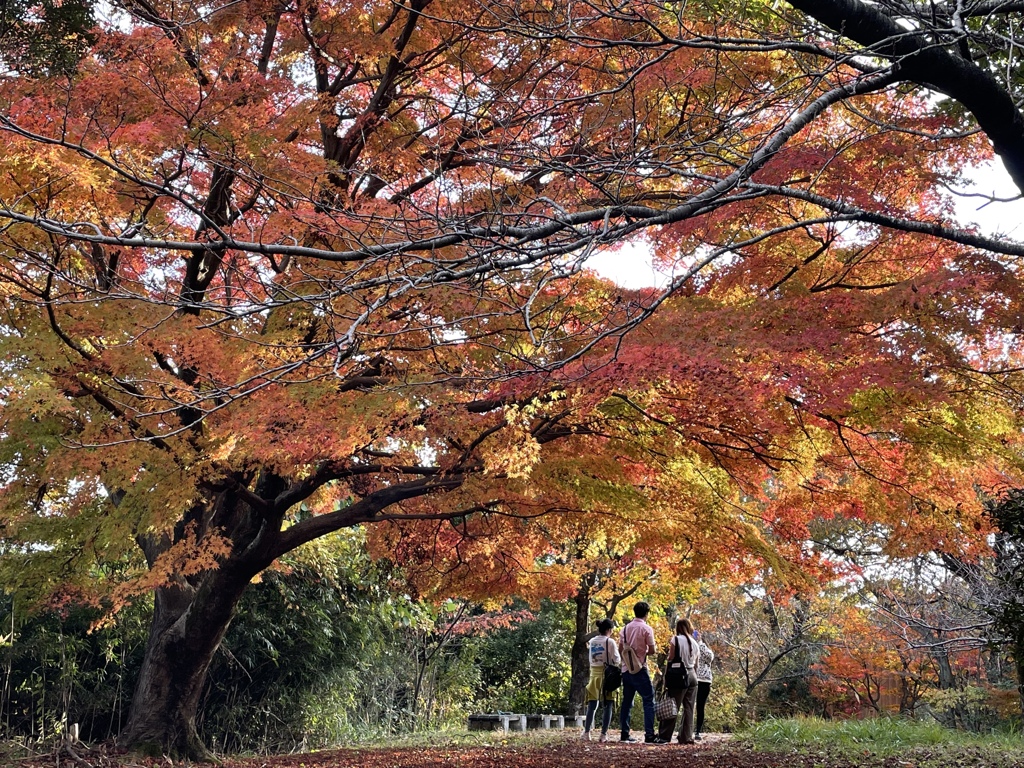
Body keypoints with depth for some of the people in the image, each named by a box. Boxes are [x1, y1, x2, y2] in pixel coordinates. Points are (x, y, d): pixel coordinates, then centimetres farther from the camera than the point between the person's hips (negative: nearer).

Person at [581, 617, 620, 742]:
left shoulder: (592, 641, 7)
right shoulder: (610, 642, -9)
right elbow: (616, 660, -7)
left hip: (594, 674, 5)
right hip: (607, 675, -5)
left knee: (592, 705, 9)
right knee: (608, 706, 2)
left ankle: (586, 733, 7)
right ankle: (604, 734, -2)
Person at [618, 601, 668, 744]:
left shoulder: (625, 628, 10)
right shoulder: (646, 628, -8)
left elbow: (620, 649, 13)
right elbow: (652, 650, -8)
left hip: (626, 669, 7)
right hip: (639, 670, -6)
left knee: (627, 701, 12)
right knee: (648, 701, -5)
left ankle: (625, 733, 14)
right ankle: (649, 735, -13)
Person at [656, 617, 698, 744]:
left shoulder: (676, 639, -5)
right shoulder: (694, 642, 10)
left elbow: (670, 660, -7)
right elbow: (696, 663, 16)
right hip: (692, 676, 5)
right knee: (688, 708, 7)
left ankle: (664, 736, -2)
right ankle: (687, 736, 5)